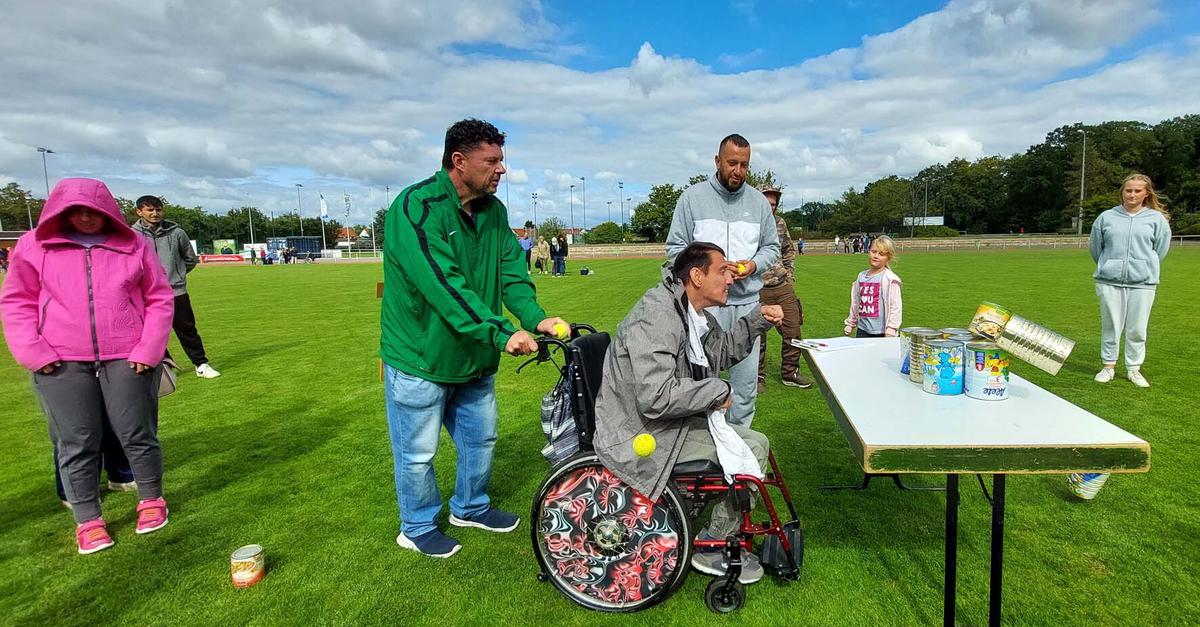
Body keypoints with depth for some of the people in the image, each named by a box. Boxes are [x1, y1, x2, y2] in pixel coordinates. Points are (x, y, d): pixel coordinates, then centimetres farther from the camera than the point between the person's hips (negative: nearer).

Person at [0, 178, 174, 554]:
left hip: (126, 358, 0)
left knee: (137, 434, 5)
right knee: (77, 444, 5)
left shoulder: (133, 245, 6)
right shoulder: (34, 246, 7)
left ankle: (151, 501, 23)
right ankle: (87, 521, 17)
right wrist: (32, 351, -4)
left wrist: (149, 349, -3)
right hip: (61, 363, 1)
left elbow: (160, 298, 6)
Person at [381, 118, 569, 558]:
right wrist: (501, 332, -37)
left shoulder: (493, 210, 2)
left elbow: (511, 268, -4)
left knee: (481, 437, 20)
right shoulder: (417, 207, -23)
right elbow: (443, 285, -32)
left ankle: (471, 507, 44)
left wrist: (535, 317, -22)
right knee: (418, 451, 9)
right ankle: (418, 527, 33)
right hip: (420, 355, -7)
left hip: (474, 356, 7)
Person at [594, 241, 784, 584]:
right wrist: (718, 391, -20)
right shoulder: (656, 316, -24)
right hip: (644, 433, -10)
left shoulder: (696, 313, 8)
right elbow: (656, 398, -33)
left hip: (675, 418, 10)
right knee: (750, 451, -12)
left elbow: (722, 351, 27)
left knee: (756, 444, 8)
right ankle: (711, 549, 6)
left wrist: (757, 319, 13)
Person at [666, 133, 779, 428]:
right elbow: (675, 247, 0)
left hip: (747, 303, 3)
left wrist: (754, 264, -6)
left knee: (746, 380, 10)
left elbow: (771, 247, 16)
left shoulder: (759, 201, 9)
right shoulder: (692, 197, 0)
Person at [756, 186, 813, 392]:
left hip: (784, 288, 5)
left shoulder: (779, 222, 8)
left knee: (793, 332, 9)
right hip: (758, 291, -5)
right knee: (758, 337, 5)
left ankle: (790, 374, 27)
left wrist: (790, 276, 13)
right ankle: (758, 378, 21)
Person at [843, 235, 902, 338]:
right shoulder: (861, 276, 9)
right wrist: (850, 323, 19)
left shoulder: (890, 279, -8)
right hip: (862, 330, 5)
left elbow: (895, 306, -10)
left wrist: (890, 329, -14)